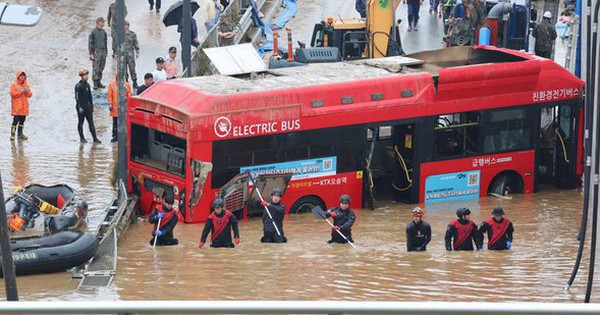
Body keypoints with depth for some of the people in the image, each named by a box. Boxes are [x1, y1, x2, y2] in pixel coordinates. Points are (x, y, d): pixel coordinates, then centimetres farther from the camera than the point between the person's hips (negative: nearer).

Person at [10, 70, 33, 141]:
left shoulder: (26, 85, 12)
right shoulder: (14, 85, -2)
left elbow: (30, 95, 10)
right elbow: (12, 93, -13)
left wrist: (27, 91, -12)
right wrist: (21, 91, -17)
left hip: (24, 107, 5)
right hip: (16, 106, -5)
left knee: (22, 120, 8)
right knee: (16, 120, -11)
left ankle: (20, 133, 16)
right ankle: (12, 134, -8)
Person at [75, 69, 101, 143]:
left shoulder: (87, 85, 10)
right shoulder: (78, 86, -11)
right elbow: (77, 97, -14)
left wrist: (91, 106, 16)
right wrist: (80, 107, -18)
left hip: (87, 107, 6)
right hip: (81, 107, -6)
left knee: (91, 123, 3)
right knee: (80, 123, 4)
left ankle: (95, 138, 2)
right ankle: (82, 138, 12)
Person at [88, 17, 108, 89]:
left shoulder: (103, 32, 12)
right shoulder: (93, 32, -6)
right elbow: (90, 43, -5)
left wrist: (106, 52, 19)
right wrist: (91, 53, -9)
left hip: (103, 52, 6)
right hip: (96, 52, -6)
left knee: (101, 68, 7)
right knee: (95, 68, -7)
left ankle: (99, 82, 14)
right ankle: (95, 84, -6)